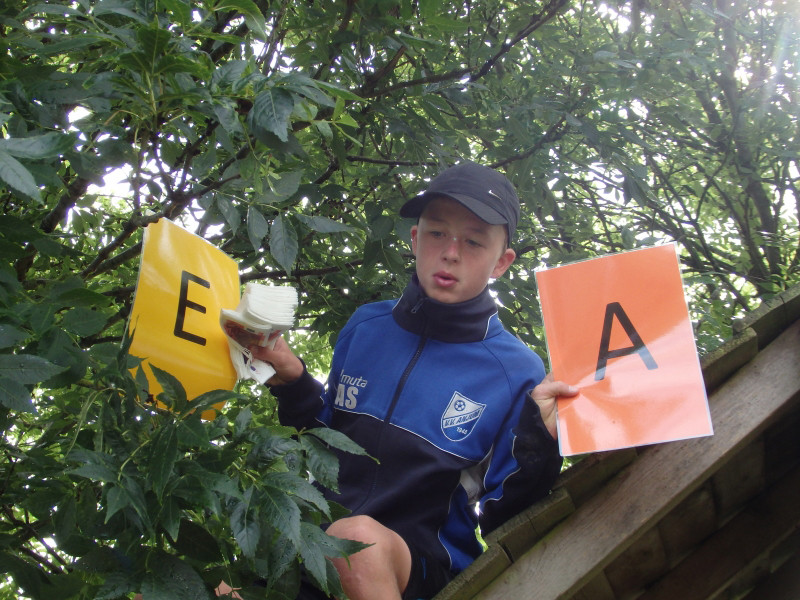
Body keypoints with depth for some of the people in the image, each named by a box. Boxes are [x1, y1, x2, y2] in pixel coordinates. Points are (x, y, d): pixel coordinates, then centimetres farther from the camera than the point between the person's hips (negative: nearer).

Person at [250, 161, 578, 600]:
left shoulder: (519, 374, -6)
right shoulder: (366, 326, 5)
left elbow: (498, 518, -6)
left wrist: (537, 448, -23)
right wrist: (291, 379, -1)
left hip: (428, 564, -3)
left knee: (357, 539, -37)